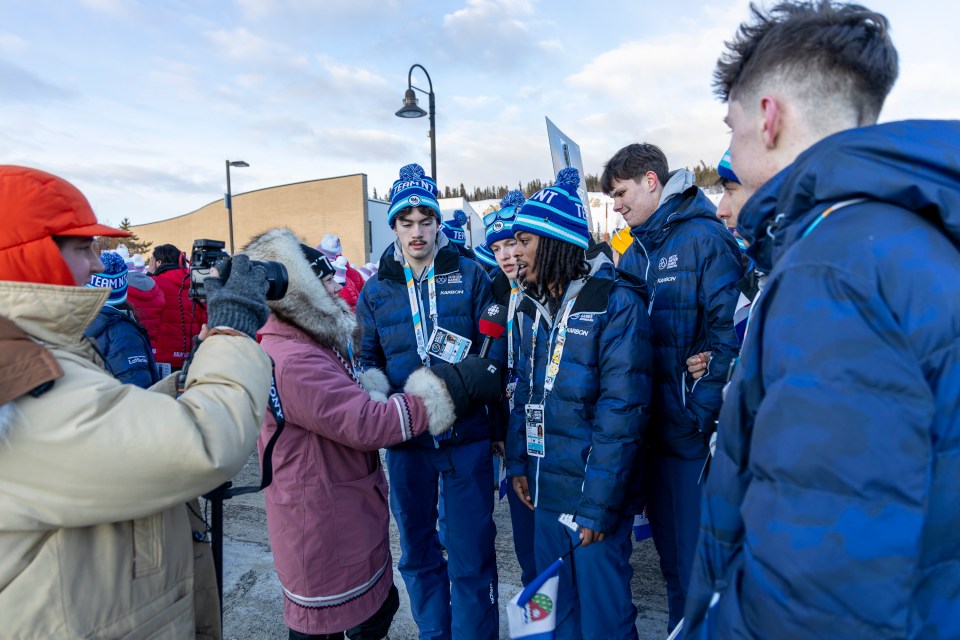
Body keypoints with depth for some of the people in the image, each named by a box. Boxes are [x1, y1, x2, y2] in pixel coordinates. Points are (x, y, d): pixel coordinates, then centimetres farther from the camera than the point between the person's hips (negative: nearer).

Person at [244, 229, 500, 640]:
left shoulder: (314, 344, 9)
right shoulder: (291, 362, -26)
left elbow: (359, 402, 10)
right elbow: (367, 423, -32)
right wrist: (452, 388, -28)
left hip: (353, 519, 10)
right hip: (323, 532, -10)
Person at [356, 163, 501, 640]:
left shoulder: (470, 276, -3)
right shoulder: (375, 291, 4)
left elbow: (495, 352, -4)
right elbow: (369, 361, 8)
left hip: (466, 435, -2)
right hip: (405, 440, 3)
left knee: (471, 556, 8)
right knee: (417, 551, 19)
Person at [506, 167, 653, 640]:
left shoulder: (616, 303, -15)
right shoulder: (531, 307, 7)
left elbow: (622, 411, -18)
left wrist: (599, 506, -17)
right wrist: (518, 462, 7)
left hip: (594, 495, -6)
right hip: (545, 491, 6)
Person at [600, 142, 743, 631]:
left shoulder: (704, 237, -9)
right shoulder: (632, 254, 12)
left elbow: (729, 329, -17)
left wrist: (702, 410, -19)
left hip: (695, 432, -7)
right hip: (652, 428, 7)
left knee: (698, 557, 7)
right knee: (670, 552, 22)